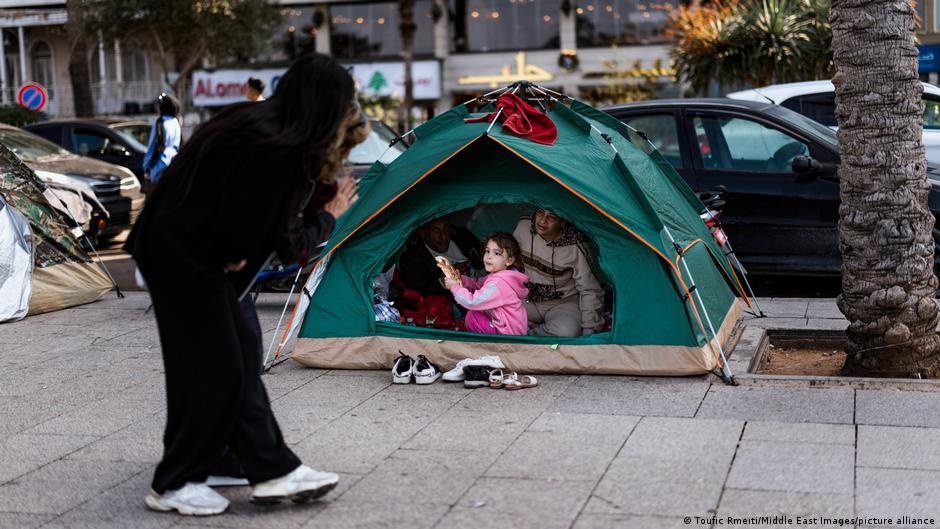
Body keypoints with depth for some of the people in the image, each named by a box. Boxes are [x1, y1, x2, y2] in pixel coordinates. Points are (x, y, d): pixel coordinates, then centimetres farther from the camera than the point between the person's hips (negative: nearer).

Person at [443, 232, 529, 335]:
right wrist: (460, 279, -6)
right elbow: (477, 285, 13)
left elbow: (472, 302, -28)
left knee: (472, 317, -8)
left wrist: (454, 287, -14)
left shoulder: (498, 284, -28)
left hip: (509, 333, -10)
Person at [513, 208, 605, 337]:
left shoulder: (574, 248, -21)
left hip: (562, 303, -4)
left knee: (567, 331, -37)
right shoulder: (523, 227, -11)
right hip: (526, 299, 4)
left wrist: (589, 329, -16)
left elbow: (589, 291, -14)